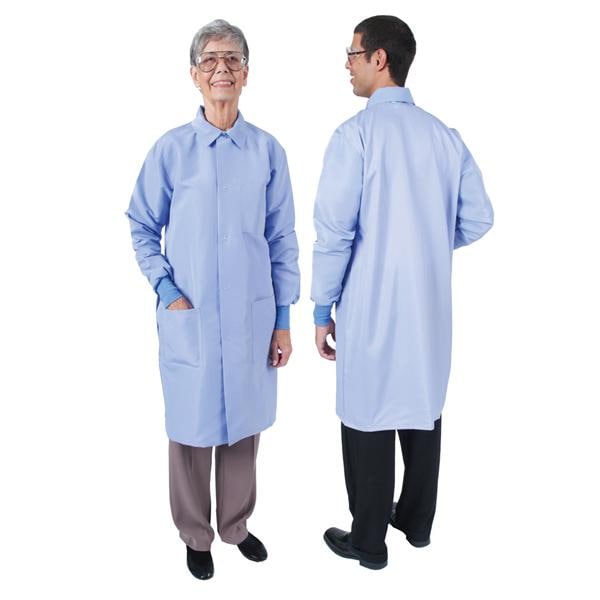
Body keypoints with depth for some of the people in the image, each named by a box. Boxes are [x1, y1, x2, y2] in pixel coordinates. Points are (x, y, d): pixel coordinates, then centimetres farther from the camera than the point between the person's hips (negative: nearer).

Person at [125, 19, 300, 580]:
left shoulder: (268, 150, 0)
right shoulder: (170, 149, -3)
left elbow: (282, 239, 3)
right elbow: (142, 228, 4)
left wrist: (283, 320, 2)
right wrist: (167, 291, -8)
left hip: (252, 320, 2)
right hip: (190, 319, -1)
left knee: (243, 427, 15)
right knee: (193, 428, 10)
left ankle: (236, 525, 38)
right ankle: (196, 535, 33)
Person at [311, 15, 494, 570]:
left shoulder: (357, 133, -12)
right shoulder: (445, 135, 3)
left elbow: (335, 229, -15)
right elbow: (478, 219, 7)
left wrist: (322, 309, -6)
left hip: (372, 306, -5)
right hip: (431, 306, 6)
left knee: (368, 419, 7)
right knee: (423, 411, 18)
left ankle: (369, 542, 22)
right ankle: (416, 522, 35)